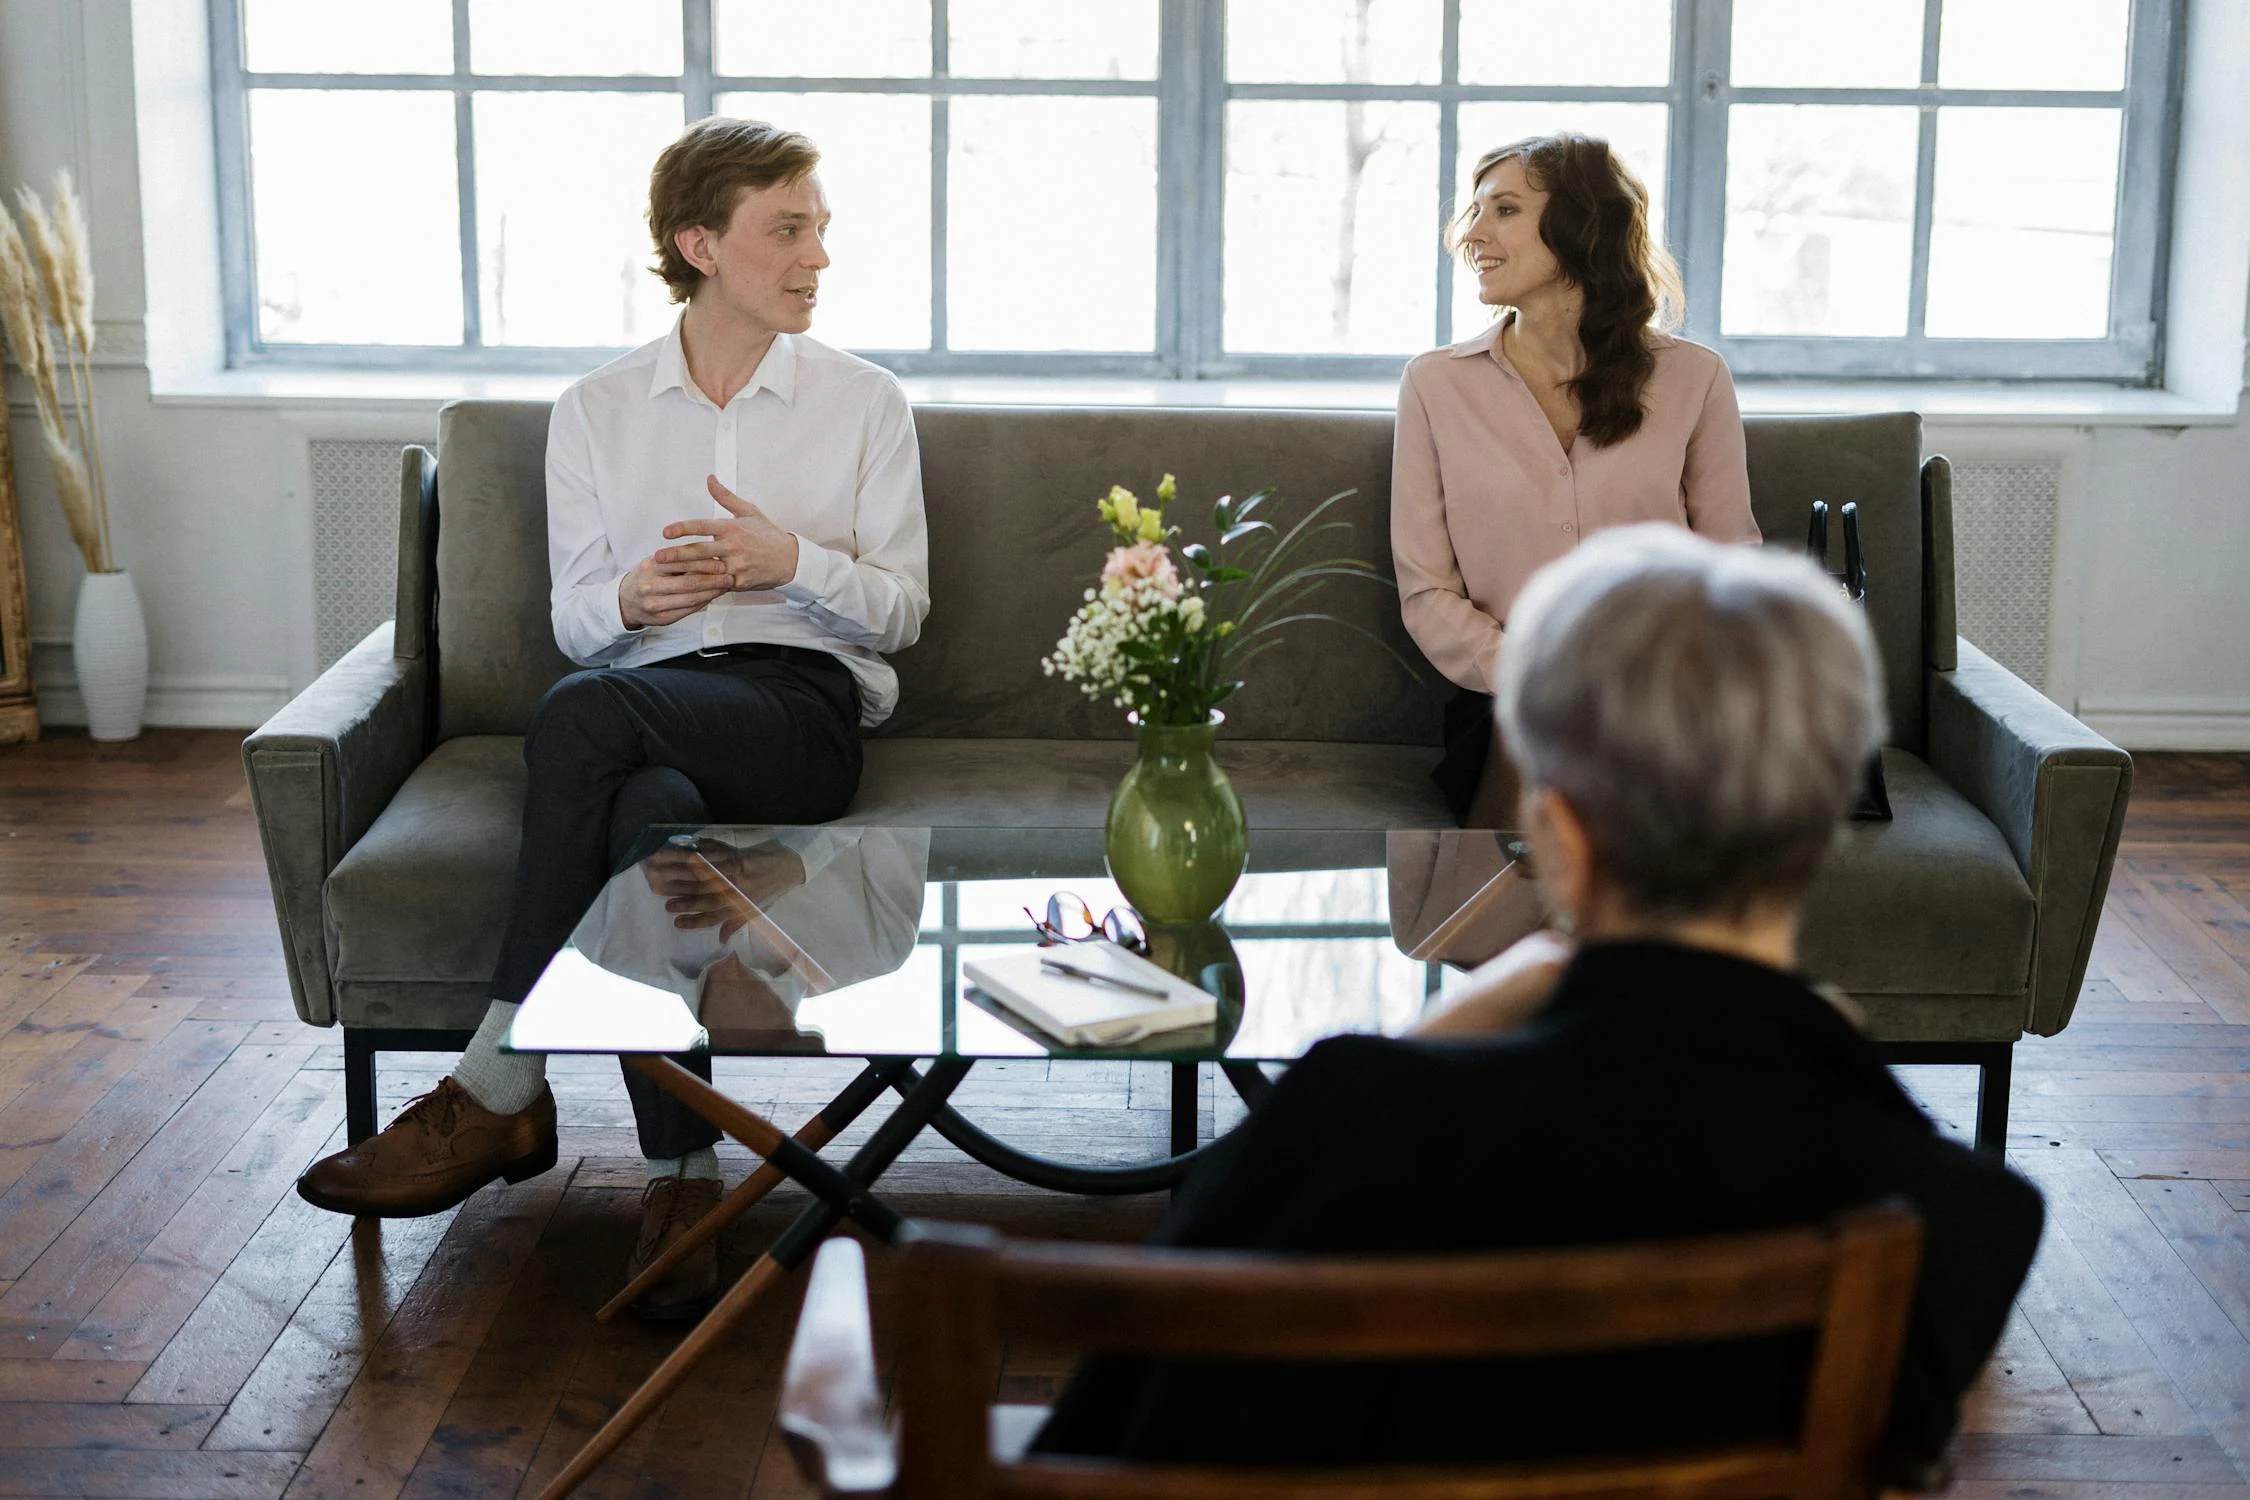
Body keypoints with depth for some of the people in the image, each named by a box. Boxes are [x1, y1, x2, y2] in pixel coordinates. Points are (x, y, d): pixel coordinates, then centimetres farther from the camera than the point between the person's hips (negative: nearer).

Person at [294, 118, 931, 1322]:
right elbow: (575, 621, 12)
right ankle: (682, 1178, -33)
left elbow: (900, 610, 8)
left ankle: (496, 1095, -29)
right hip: (644, 705, 2)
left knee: (582, 715, -35)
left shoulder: (864, 402, 12)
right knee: (649, 812, -38)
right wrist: (631, 598, -13)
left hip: (804, 706, -2)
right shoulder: (595, 412, 15)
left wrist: (791, 559, -12)